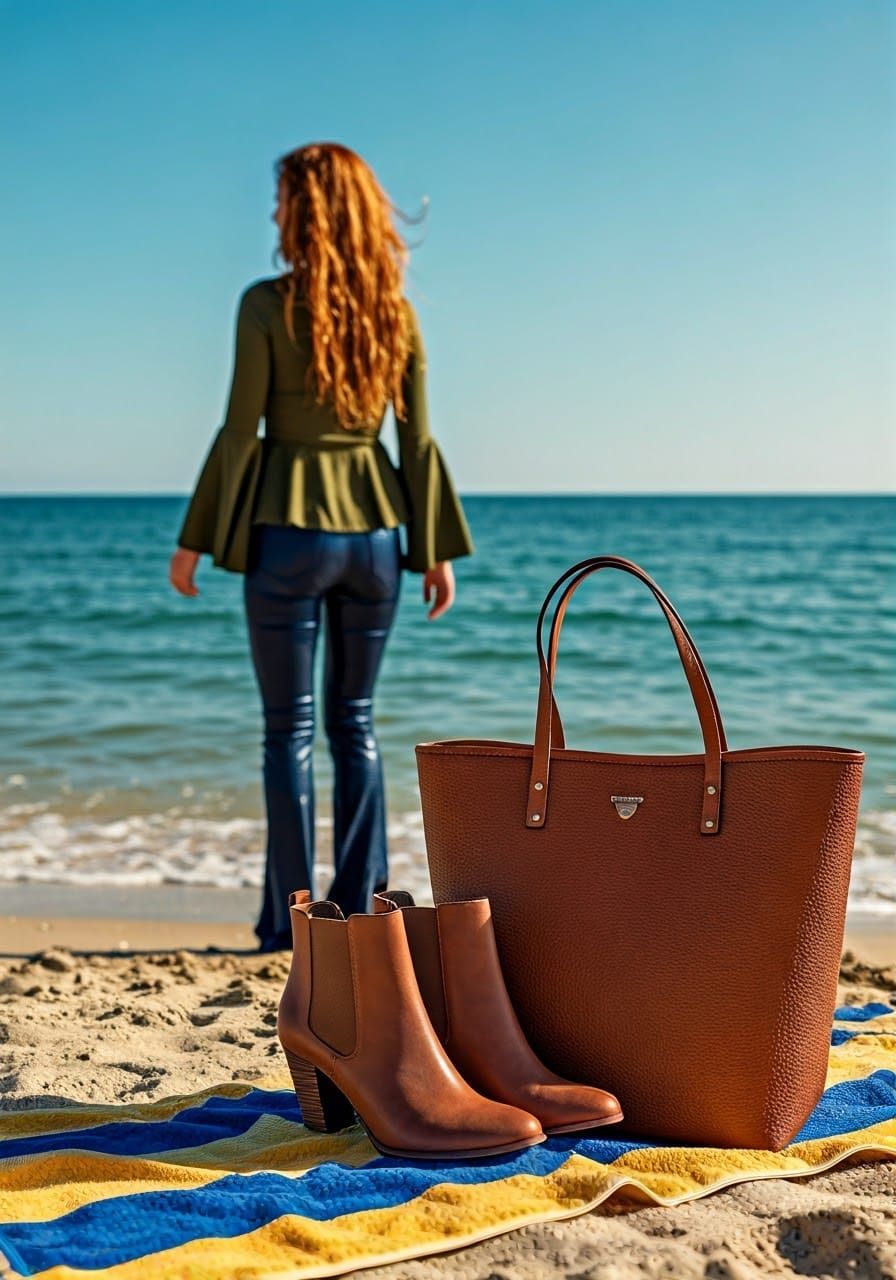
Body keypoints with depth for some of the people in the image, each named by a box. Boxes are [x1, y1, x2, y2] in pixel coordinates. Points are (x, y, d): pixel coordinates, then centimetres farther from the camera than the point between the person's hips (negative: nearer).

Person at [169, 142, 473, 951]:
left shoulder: (267, 304, -8)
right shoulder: (395, 309, 4)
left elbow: (240, 430, -9)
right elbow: (418, 440, 3)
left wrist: (194, 541, -2)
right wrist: (437, 550, 8)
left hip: (288, 527, -4)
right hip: (373, 527, 4)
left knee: (290, 727, 5)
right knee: (356, 722, 14)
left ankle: (292, 917, 9)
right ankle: (361, 908, 17)